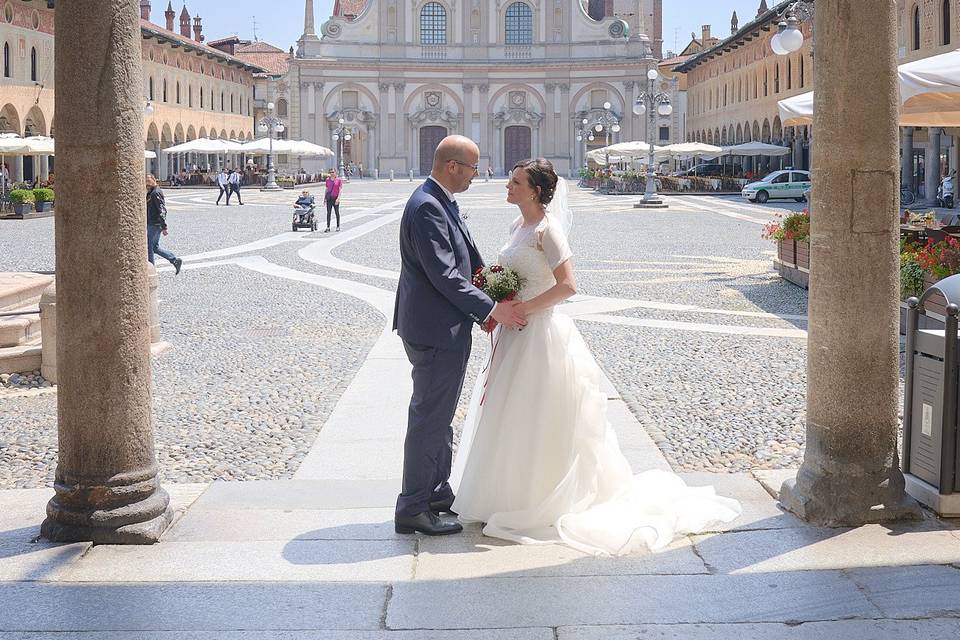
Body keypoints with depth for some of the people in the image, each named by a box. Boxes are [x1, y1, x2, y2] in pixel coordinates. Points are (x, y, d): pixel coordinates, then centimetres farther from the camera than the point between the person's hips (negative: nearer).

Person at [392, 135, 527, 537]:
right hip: (436, 330, -11)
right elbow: (444, 275, -25)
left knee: (438, 415, 20)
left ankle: (437, 493, 32)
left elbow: (461, 260, 19)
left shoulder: (441, 203, 12)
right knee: (429, 417, -4)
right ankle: (412, 509, 4)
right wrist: (492, 310, -20)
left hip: (444, 327, 11)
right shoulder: (427, 208, -21)